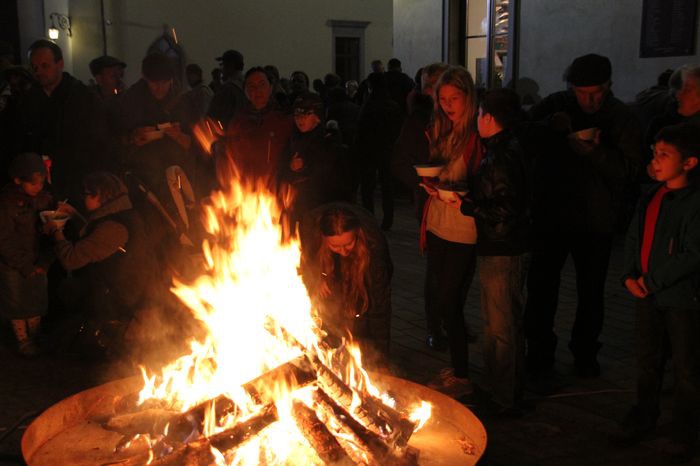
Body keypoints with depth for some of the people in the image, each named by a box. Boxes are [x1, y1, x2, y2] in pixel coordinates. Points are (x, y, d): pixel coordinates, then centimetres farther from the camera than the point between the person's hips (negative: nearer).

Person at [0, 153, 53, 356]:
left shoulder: (43, 198, -5)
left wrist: (43, 263, -9)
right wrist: (26, 268, -13)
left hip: (37, 264, 4)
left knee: (37, 302, 13)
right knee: (18, 304, 10)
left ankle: (34, 338, 33)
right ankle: (23, 341, 29)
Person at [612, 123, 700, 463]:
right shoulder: (651, 198, 6)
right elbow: (634, 238, 11)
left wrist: (652, 280, -16)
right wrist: (630, 276, -3)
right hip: (647, 294, 6)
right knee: (647, 362, 19)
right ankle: (644, 418, 36)